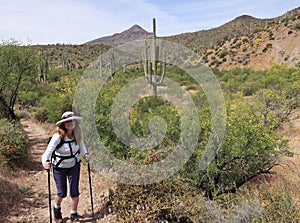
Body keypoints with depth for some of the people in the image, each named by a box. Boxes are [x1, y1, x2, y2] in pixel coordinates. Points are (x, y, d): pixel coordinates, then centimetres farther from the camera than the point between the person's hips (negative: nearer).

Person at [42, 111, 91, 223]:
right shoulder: (58, 137, -28)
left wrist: (85, 153, -10)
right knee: (62, 193, 7)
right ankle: (57, 208, 43)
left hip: (74, 165, 3)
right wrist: (45, 162, -54)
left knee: (74, 192, 2)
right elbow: (48, 151, -35)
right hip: (59, 167, -2)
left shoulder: (77, 134, -15)